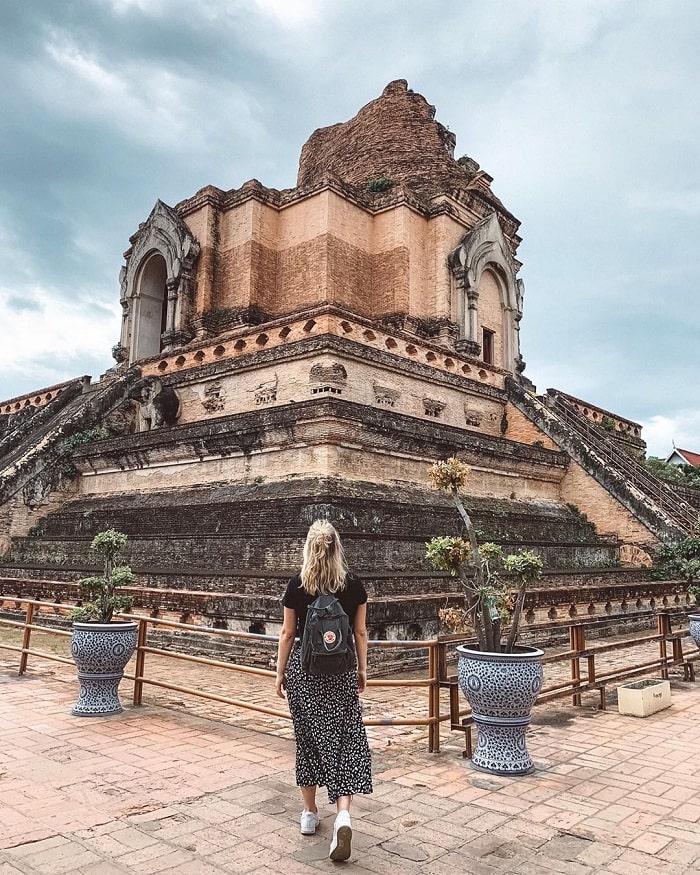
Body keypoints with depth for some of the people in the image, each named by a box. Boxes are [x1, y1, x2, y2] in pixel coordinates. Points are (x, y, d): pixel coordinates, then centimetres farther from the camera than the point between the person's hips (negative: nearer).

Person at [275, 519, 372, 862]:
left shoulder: (297, 585, -6)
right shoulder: (354, 585, -5)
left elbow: (288, 633, -1)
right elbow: (360, 632, 1)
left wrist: (280, 673, 8)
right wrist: (362, 669, 13)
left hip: (303, 669, 0)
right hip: (341, 670, 0)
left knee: (308, 739, 14)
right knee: (345, 739, 6)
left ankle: (310, 813, 25)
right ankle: (343, 814, -10)